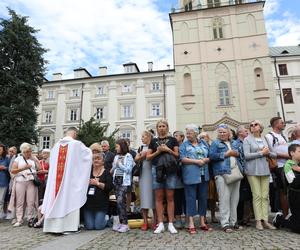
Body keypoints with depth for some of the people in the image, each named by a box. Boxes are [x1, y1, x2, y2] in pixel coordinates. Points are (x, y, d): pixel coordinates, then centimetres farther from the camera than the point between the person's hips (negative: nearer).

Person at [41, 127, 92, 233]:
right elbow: (89, 153, 9)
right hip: (70, 178, -5)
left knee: (56, 199, 10)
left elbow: (51, 162, 19)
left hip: (55, 177, 5)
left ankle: (52, 225, 17)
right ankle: (66, 226, 6)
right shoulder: (77, 144, -7)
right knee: (69, 200, 2)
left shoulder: (56, 145, 7)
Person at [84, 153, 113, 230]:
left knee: (98, 226, -4)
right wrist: (88, 182, -13)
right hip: (88, 203, 2)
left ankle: (107, 219, 27)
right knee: (89, 226, 1)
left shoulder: (106, 173, 1)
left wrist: (98, 183, -15)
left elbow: (110, 187, -9)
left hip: (101, 204, -2)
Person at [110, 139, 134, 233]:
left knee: (120, 201, -14)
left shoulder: (128, 156, -2)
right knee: (119, 202, 8)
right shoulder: (116, 157, 15)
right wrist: (112, 170, -1)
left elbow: (129, 169, -10)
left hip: (124, 181, -6)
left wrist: (119, 164, -7)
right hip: (116, 180, 6)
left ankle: (125, 223, -6)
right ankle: (121, 222, 16)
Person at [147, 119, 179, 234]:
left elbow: (177, 155, 7)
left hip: (170, 170, -1)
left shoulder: (172, 140, 10)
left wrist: (168, 150, -9)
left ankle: (170, 224, 9)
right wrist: (158, 151, -5)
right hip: (157, 169, 2)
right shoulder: (153, 141, 14)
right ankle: (160, 224, 11)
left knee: (170, 197, 1)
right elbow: (148, 157, 11)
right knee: (159, 197, 3)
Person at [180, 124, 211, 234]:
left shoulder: (204, 143, 14)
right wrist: (196, 161, -14)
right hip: (191, 176, -4)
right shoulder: (184, 145, 3)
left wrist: (205, 160, -10)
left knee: (203, 198, 8)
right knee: (191, 198, -2)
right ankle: (191, 224, 5)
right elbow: (182, 159, -8)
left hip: (204, 175, 4)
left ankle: (202, 222, 20)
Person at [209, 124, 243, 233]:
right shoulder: (215, 143, 3)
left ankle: (233, 221, 22)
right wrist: (225, 154, -11)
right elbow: (211, 156, -9)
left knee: (235, 198, 10)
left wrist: (236, 153, 4)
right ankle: (225, 223, 1)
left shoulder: (234, 143, 21)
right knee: (224, 199, -6)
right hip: (222, 173, -6)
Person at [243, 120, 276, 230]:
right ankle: (258, 221, 2)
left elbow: (273, 154, 20)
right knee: (257, 196, -5)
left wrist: (268, 153, 0)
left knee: (265, 196, 3)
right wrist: (261, 153, -9)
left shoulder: (264, 139, 16)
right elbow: (246, 155, -9)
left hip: (265, 170, 4)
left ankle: (265, 220, 8)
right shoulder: (247, 140, 2)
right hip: (253, 170, -4)